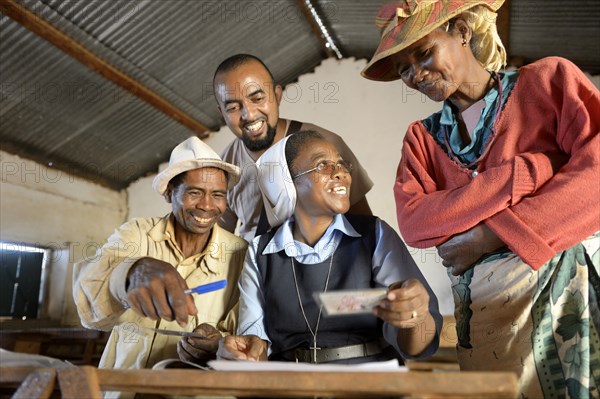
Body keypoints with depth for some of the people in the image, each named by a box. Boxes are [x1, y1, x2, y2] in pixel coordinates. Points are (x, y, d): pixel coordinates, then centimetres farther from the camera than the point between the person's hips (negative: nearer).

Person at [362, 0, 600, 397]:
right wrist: (527, 172, -11)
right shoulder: (422, 137, 13)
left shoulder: (548, 80, 4)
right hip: (483, 310, 3)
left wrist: (492, 235, -11)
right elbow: (413, 224, -5)